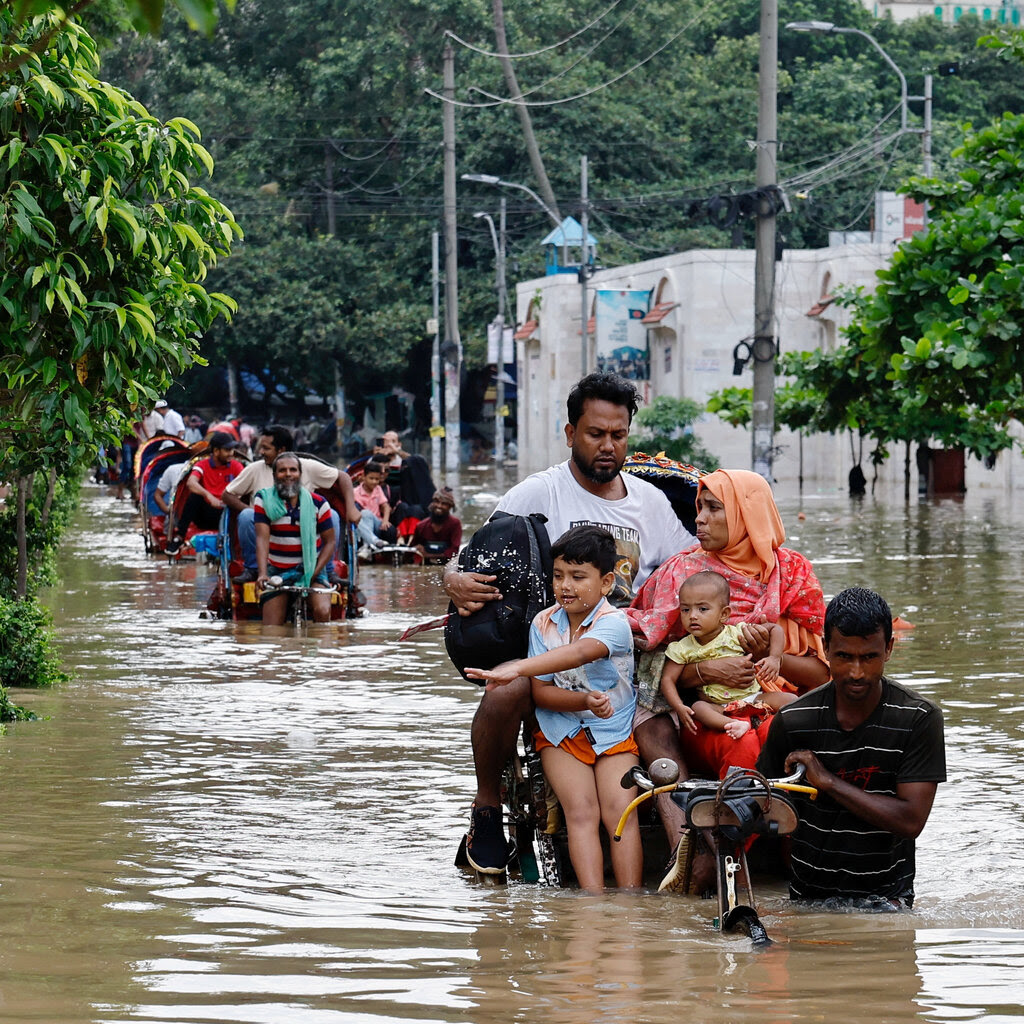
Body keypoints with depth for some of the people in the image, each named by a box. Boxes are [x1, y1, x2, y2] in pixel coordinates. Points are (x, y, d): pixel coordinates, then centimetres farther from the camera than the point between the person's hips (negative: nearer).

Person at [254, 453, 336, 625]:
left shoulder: (318, 503, -3)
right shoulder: (263, 500, -4)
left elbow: (329, 542, 0)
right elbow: (262, 538, -14)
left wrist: (314, 573, -15)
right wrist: (262, 574, -29)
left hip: (312, 568, 0)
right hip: (276, 570, 0)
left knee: (323, 612, -27)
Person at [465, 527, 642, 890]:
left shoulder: (613, 622, -15)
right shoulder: (544, 623, 0)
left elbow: (580, 653, -37)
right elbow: (540, 693, -5)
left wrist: (516, 669, -50)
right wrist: (585, 700, -26)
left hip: (614, 731, -2)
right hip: (561, 731, 2)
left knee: (619, 811, -19)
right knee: (581, 810, -18)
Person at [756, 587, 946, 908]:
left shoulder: (919, 719, -6)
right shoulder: (793, 721, -1)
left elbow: (910, 821, -13)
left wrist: (828, 781, -16)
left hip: (886, 893, -4)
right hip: (808, 896, 4)